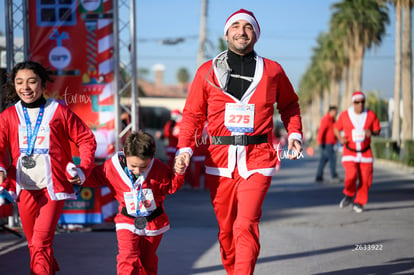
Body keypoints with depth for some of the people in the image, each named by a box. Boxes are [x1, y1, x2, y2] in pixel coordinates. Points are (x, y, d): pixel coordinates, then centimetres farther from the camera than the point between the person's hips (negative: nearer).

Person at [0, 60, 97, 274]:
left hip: (52, 186, -3)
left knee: (41, 242, -15)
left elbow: (86, 140, 5)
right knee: (34, 243, 14)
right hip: (25, 188, 4)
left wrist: (83, 169, -9)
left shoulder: (59, 111, 0)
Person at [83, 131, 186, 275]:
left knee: (148, 262, 14)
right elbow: (94, 177, 1)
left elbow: (170, 187, -1)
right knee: (127, 259, -17)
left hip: (154, 222, 1)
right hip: (127, 222, -1)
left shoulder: (159, 168, -14)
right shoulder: (112, 167, -14)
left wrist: (179, 174, -18)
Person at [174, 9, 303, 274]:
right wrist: (185, 148, -5)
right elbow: (193, 114, 8)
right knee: (226, 229, 9)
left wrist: (295, 135, 7)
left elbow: (290, 105, 21)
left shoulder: (272, 71, 7)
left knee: (246, 226, -15)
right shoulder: (207, 71, 7)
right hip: (220, 161, 2)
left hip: (257, 161, -2)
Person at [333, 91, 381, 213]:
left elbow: (377, 130, 7)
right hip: (350, 152, -2)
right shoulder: (344, 115, -2)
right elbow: (336, 128, 11)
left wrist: (371, 132, -16)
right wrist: (340, 138, -8)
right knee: (351, 175, -21)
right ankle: (349, 195, 8)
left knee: (365, 180, -4)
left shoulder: (371, 115, 0)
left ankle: (359, 203, 15)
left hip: (366, 153, 2)